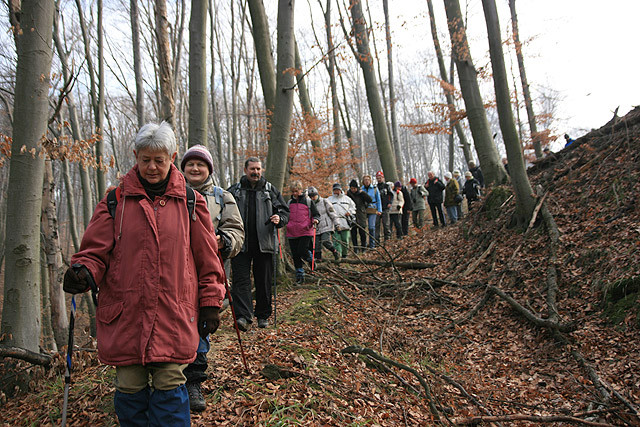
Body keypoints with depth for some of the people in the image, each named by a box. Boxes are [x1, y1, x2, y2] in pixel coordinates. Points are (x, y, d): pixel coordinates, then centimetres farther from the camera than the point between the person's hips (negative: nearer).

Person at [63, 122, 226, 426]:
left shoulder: (190, 202, 5)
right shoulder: (115, 201, 7)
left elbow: (207, 259, 7)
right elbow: (95, 250, 7)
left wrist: (210, 304, 5)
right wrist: (83, 271, -14)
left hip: (174, 316, -1)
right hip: (125, 315, 1)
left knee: (169, 386, 1)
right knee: (130, 387, 9)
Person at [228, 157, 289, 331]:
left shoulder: (271, 190, 10)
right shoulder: (234, 191, 9)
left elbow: (284, 211, 11)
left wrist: (279, 219, -12)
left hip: (264, 243, 1)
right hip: (240, 244, 0)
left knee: (264, 281, 7)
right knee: (241, 280, -8)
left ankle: (263, 315, 21)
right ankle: (243, 316, -10)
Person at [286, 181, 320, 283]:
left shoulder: (308, 201, 3)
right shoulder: (289, 202, 14)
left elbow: (316, 214, 7)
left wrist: (315, 220, -15)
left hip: (305, 232, -4)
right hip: (292, 233, 4)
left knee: (302, 252, -14)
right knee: (295, 256, 4)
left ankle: (311, 261, 20)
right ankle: (299, 275, 17)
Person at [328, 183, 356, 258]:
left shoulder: (347, 198, 15)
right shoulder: (329, 199, 10)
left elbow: (353, 206, 23)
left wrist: (349, 212, 3)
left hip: (346, 223, 2)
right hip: (335, 223, -2)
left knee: (345, 240, 6)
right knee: (337, 240, -8)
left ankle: (344, 255, 21)